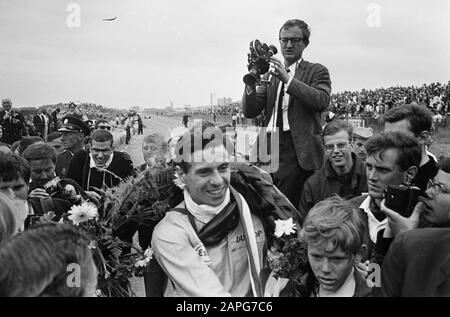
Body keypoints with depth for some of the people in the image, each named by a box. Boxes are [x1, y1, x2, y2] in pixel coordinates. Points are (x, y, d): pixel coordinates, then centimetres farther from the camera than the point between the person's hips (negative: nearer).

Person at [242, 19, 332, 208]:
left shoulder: (316, 71, 7)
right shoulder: (270, 74, 19)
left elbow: (322, 101, -14)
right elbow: (250, 112, 10)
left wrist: (288, 79, -19)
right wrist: (251, 84, -9)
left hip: (297, 153, -4)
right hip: (268, 148, 4)